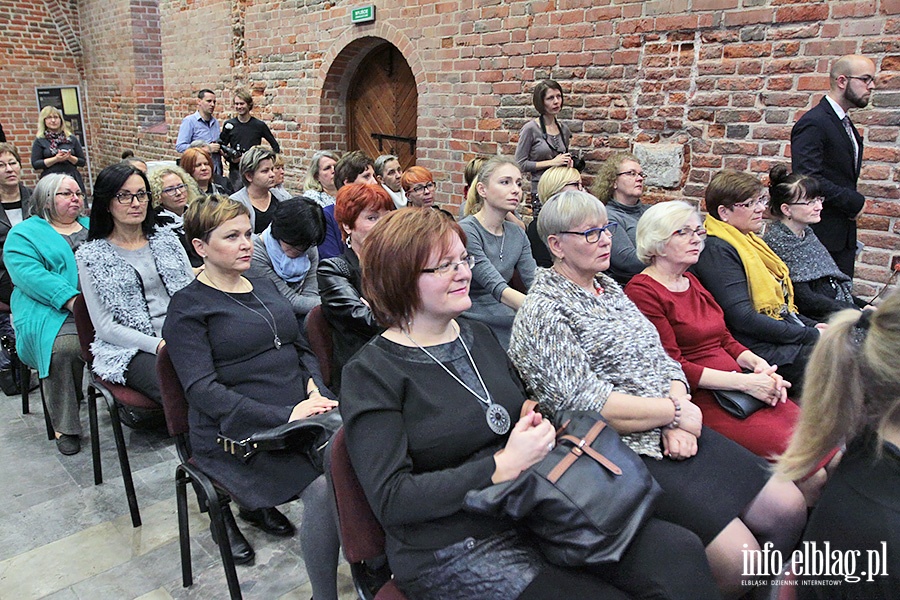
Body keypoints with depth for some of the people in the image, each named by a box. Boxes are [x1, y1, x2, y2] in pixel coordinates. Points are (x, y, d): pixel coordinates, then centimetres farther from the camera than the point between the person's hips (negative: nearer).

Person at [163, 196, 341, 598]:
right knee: (325, 486, -28)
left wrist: (313, 385, 0)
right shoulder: (189, 306, -1)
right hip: (236, 432, -5)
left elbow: (302, 350, 23)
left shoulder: (266, 288, 18)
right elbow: (202, 389, -12)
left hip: (300, 411, 6)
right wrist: (283, 416, -21)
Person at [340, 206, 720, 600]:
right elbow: (391, 500, -16)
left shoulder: (478, 336, 11)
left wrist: (538, 425, -1)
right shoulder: (370, 373, -10)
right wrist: (503, 465, -21)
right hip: (454, 552, -6)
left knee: (680, 553, -12)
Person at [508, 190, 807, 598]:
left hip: (674, 435, 8)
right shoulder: (543, 311, -11)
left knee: (790, 507, 3)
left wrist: (680, 423, -6)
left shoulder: (610, 288, 15)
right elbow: (589, 405, -20)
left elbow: (663, 360, 13)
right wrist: (676, 411, -12)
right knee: (737, 558, -17)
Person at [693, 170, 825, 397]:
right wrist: (809, 335, -14)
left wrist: (811, 326, 7)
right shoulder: (717, 251, -13)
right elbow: (743, 318, -20)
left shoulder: (748, 241, 18)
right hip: (763, 348, -10)